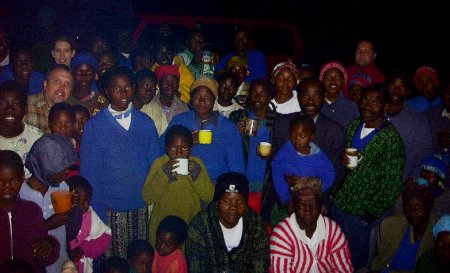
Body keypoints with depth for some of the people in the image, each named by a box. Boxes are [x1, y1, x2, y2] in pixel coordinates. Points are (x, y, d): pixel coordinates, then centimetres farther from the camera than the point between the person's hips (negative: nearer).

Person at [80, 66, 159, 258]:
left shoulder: (146, 123, 2)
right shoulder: (94, 127, -4)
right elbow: (89, 173, -2)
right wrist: (98, 213, -6)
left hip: (141, 207, 2)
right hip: (110, 209, -2)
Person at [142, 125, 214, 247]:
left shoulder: (196, 163, -3)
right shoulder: (159, 163, -6)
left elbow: (208, 197, -7)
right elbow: (148, 198, -13)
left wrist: (197, 174, -20)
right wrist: (164, 174, -23)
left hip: (191, 224, 1)